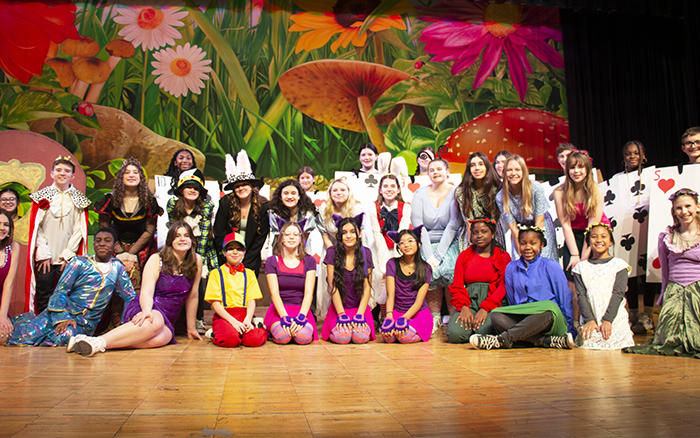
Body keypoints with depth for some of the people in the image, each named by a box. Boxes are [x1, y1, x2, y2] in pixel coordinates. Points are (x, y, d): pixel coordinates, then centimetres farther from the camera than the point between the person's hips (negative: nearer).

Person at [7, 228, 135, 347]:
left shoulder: (117, 266, 11)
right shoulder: (79, 263, 3)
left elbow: (130, 297, 14)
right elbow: (59, 292, -2)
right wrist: (62, 317, -18)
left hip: (86, 324, 1)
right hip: (64, 311, 0)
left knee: (64, 337, -33)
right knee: (26, 336, -20)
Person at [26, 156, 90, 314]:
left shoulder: (79, 199, 6)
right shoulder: (41, 196, 7)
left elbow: (79, 229, 2)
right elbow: (35, 227, 2)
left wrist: (68, 254, -6)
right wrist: (43, 253, -6)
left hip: (68, 258, 0)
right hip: (44, 257, 0)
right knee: (43, 296, 4)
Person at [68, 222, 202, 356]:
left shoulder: (196, 261, 6)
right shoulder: (156, 260, 1)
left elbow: (192, 296, 11)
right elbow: (146, 292, -12)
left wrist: (191, 328, 14)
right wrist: (147, 310, -34)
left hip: (167, 322, 2)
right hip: (141, 310, -2)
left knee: (160, 338, -39)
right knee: (155, 322, -42)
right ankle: (97, 342, -47)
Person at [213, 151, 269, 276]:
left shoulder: (263, 206, -7)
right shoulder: (225, 203, -8)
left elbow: (260, 238, -4)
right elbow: (218, 236, -3)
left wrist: (246, 265, -8)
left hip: (251, 261, 0)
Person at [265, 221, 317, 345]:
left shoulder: (309, 261, 7)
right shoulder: (272, 261, 5)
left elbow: (308, 292, -3)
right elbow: (274, 293, -5)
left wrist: (301, 317, -19)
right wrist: (285, 318, -20)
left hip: (302, 310, 0)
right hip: (279, 310, 0)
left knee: (304, 337, -30)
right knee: (282, 337, -30)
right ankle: (274, 328, 4)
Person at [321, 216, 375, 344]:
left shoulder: (366, 253, 0)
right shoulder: (332, 253, -4)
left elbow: (367, 286, -2)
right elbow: (333, 286, -7)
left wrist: (359, 315, -12)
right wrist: (342, 315, -13)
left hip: (360, 307, 1)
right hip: (338, 308, -1)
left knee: (361, 337, -24)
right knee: (341, 337, -26)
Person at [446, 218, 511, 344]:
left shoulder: (503, 256, 10)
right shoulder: (464, 256, 18)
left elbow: (503, 286, -1)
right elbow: (456, 286, 8)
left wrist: (485, 309, -17)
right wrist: (464, 307, -12)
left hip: (493, 301, -2)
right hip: (469, 301, 2)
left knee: (483, 331, -32)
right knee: (455, 334, -26)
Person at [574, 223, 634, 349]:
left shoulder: (619, 264, 9)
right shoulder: (581, 267, 13)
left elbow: (618, 293, -2)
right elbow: (581, 295, 3)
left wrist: (607, 320, -15)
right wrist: (589, 320, -14)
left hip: (615, 317, 0)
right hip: (590, 317, 0)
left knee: (612, 341, -27)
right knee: (587, 341, -28)